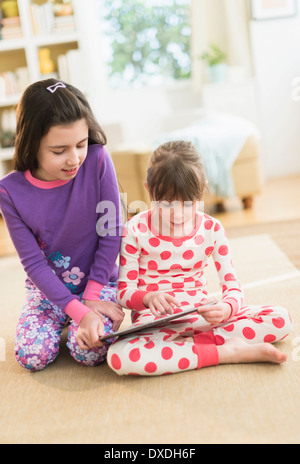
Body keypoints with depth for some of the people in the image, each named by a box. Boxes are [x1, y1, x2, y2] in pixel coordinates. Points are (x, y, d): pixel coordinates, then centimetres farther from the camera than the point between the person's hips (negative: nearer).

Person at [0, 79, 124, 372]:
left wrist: (92, 296, -13)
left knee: (89, 352, -20)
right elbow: (33, 262, -15)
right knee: (32, 356, -14)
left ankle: (104, 306, 12)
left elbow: (111, 232, -13)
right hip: (47, 286, 2)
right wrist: (79, 311, -22)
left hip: (98, 282, -1)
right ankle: (64, 318, 17)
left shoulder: (98, 161, -20)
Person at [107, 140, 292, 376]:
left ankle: (183, 346, -23)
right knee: (119, 356, -37)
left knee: (281, 318, -17)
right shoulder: (136, 230, -7)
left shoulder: (211, 229, -1)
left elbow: (233, 285, -1)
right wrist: (148, 298, -29)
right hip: (155, 320, -2)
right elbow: (124, 291, -5)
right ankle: (227, 352, -27)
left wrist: (227, 308, -26)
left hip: (201, 314, 2)